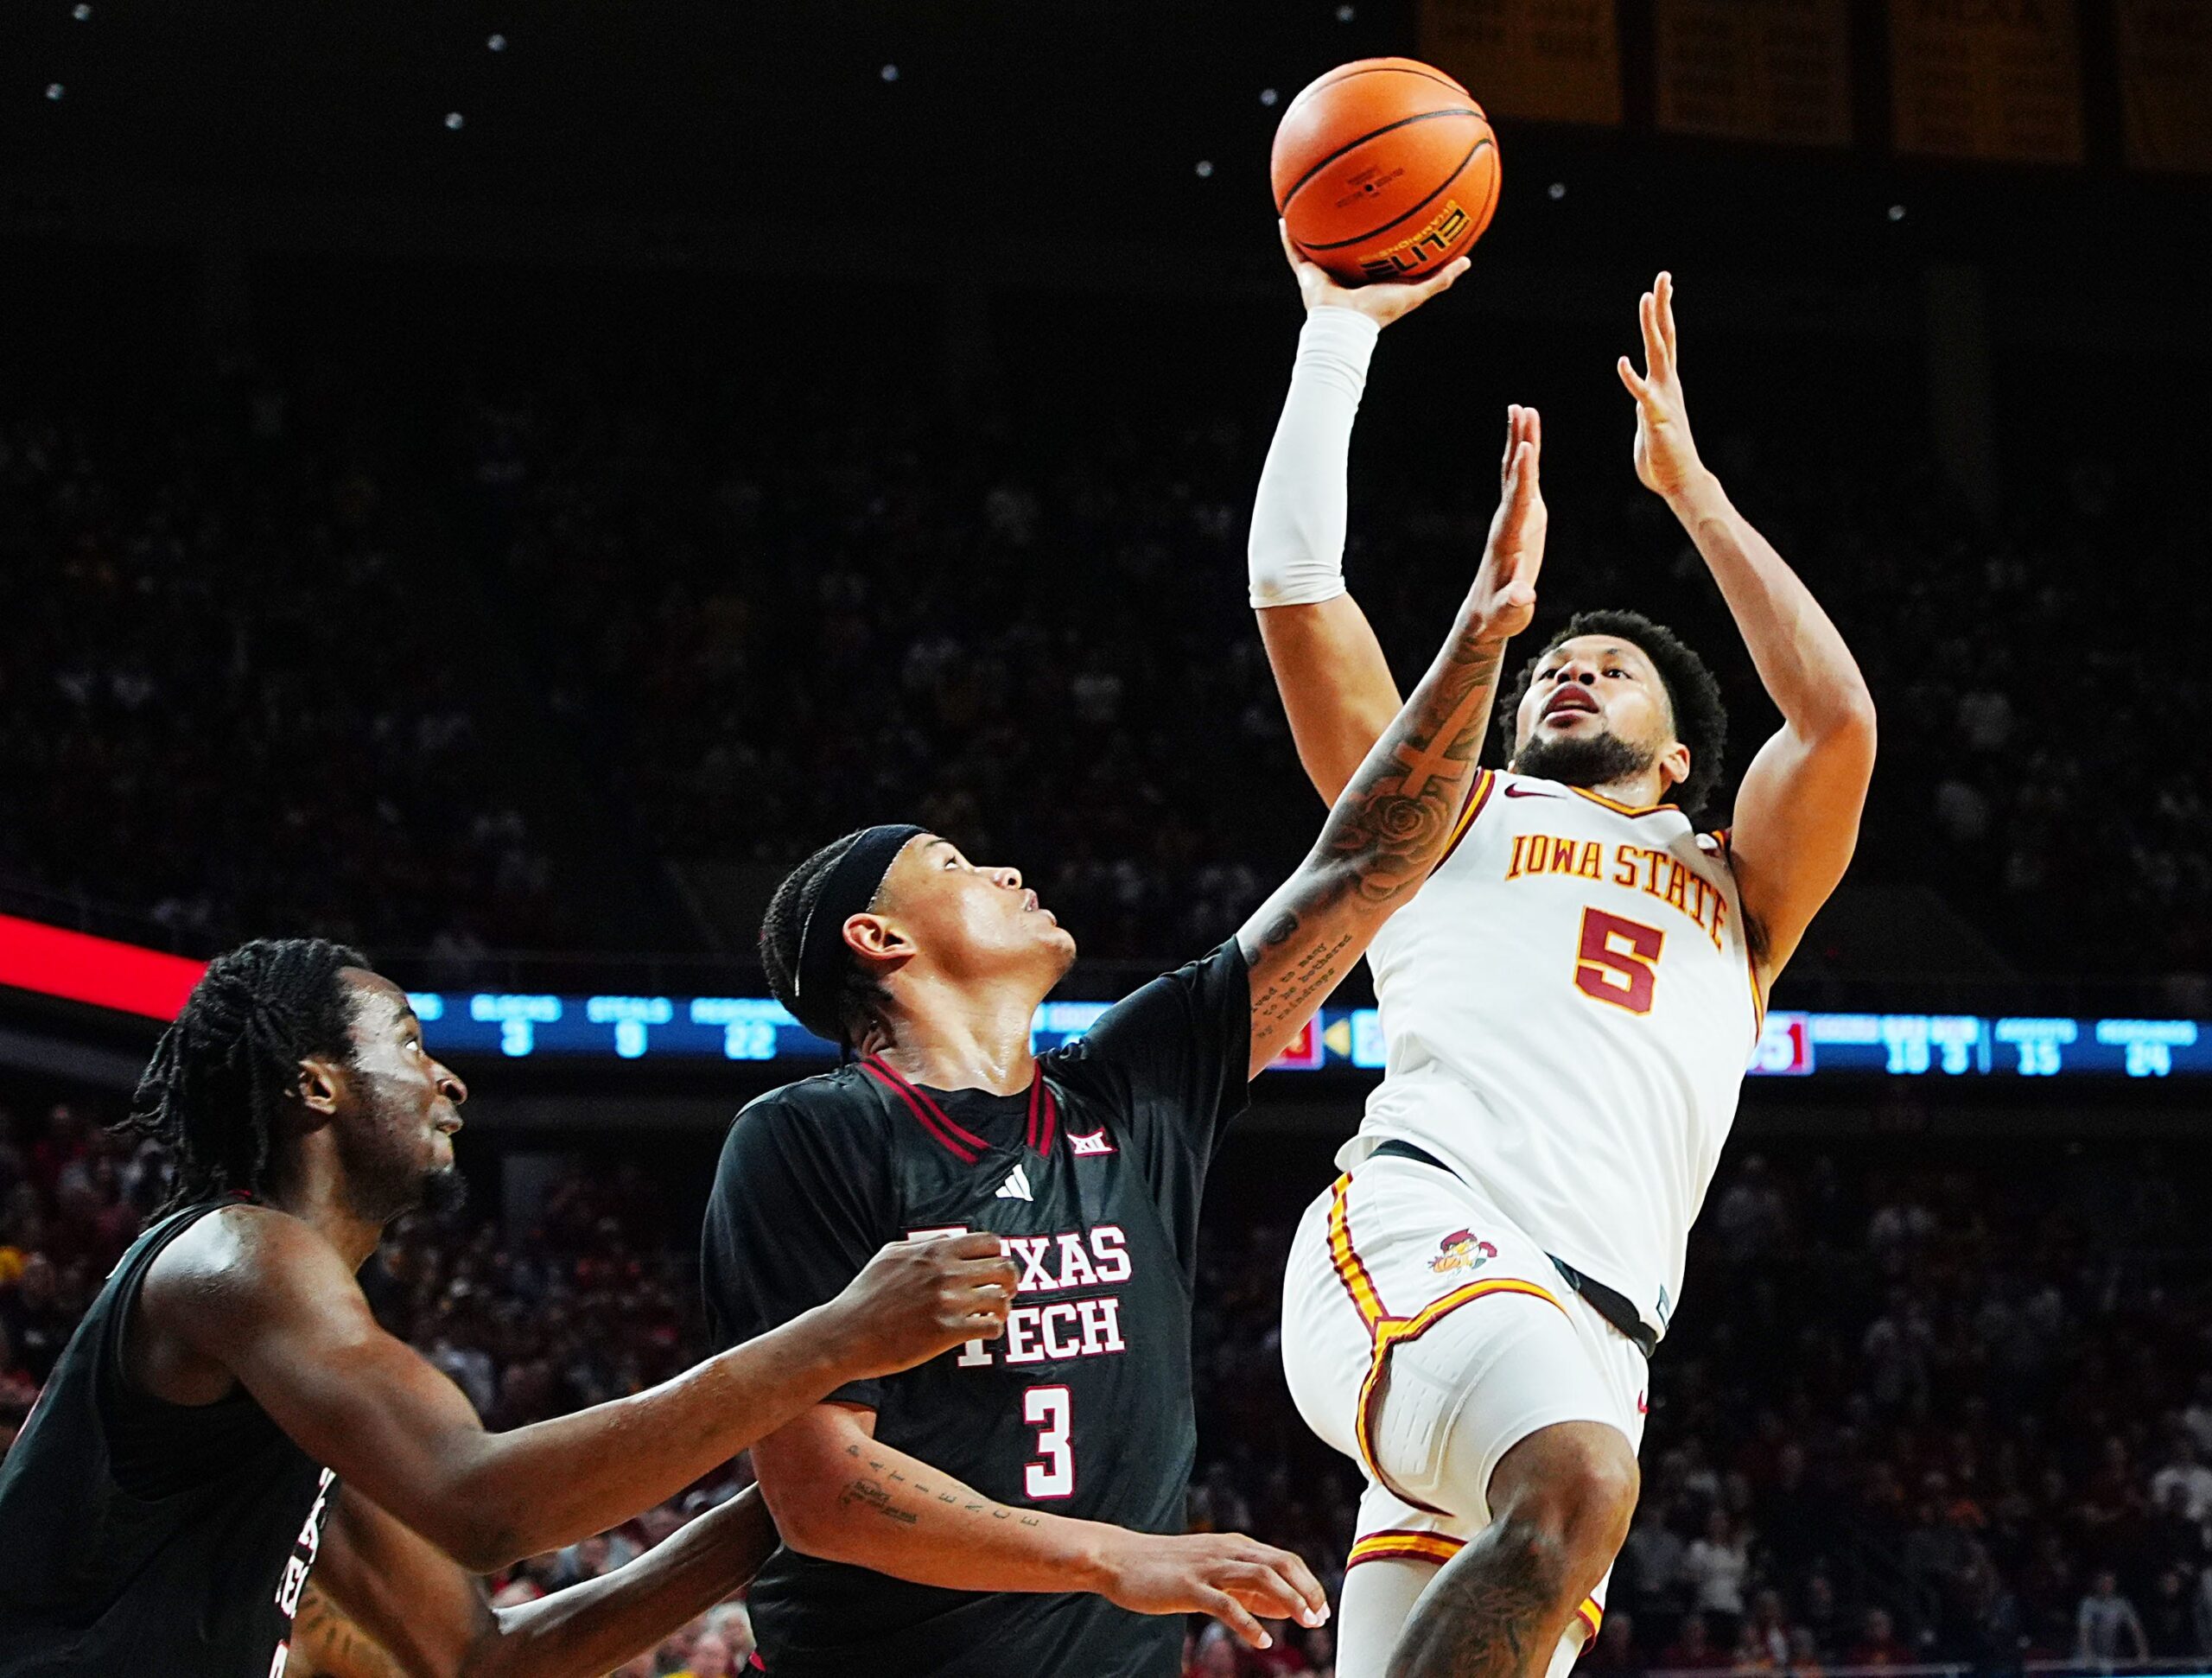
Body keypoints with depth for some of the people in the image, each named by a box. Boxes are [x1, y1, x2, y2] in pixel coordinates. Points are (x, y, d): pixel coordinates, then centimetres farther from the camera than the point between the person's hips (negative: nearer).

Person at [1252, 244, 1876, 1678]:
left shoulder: (1735, 894, 32)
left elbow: (1840, 721, 13)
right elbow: (1294, 580, 19)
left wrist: (1687, 484, 19)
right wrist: (1340, 325, 21)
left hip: (1593, 1338, 4)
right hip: (1421, 1230, -4)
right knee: (1576, 1486, -36)